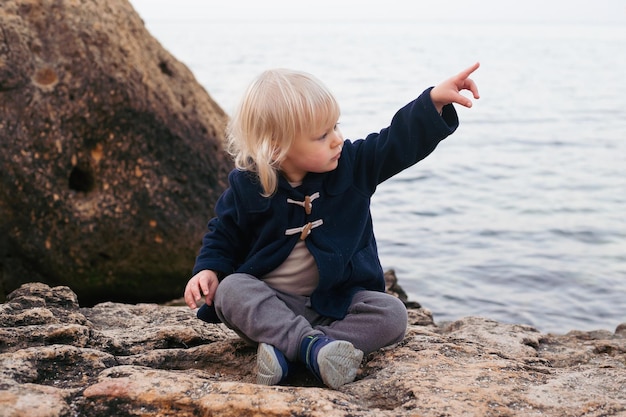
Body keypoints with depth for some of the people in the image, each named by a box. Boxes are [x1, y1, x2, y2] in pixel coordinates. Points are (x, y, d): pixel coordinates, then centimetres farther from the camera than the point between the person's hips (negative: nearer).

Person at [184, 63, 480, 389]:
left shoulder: (352, 165, -5)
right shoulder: (246, 187, -8)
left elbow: (400, 140, -8)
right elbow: (223, 236, 5)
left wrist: (435, 100, -22)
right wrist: (208, 270, -13)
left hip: (337, 301, 2)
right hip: (271, 302, -1)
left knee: (392, 314, -23)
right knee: (230, 290, -29)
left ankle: (287, 349, -33)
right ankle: (312, 345, -43)